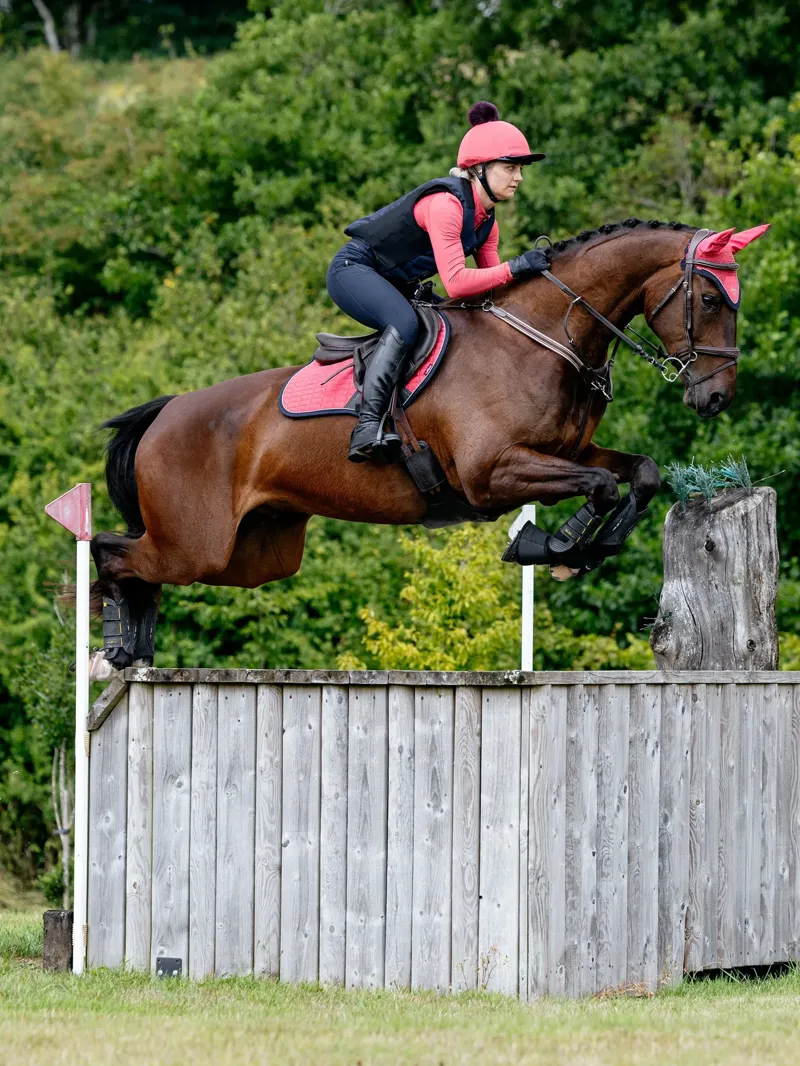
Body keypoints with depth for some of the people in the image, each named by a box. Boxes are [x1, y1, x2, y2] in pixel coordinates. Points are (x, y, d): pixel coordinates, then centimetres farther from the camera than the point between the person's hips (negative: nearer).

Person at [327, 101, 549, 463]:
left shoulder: (487, 221, 4)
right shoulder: (446, 203, -27)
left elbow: (492, 291, 7)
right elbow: (456, 282, -34)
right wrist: (515, 267, -31)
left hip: (395, 286, 11)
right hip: (354, 270, -11)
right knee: (404, 323, -35)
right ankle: (368, 426, -43)